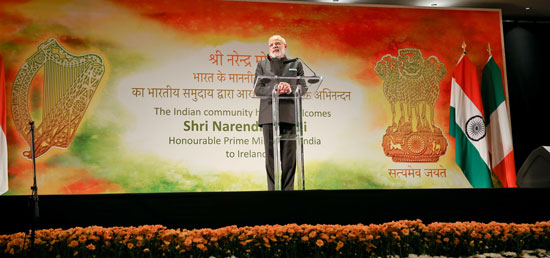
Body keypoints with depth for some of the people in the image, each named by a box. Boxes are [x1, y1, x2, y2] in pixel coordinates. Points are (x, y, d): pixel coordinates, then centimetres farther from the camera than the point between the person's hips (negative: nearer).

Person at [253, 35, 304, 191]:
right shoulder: (262, 65, 18)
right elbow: (257, 89, 5)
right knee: (270, 156, -1)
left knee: (289, 156, -1)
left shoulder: (296, 65, 18)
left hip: (289, 115, 0)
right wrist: (273, 90, -14)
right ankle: (272, 189, 3)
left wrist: (290, 88, -15)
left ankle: (288, 188, 4)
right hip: (269, 115, 0)